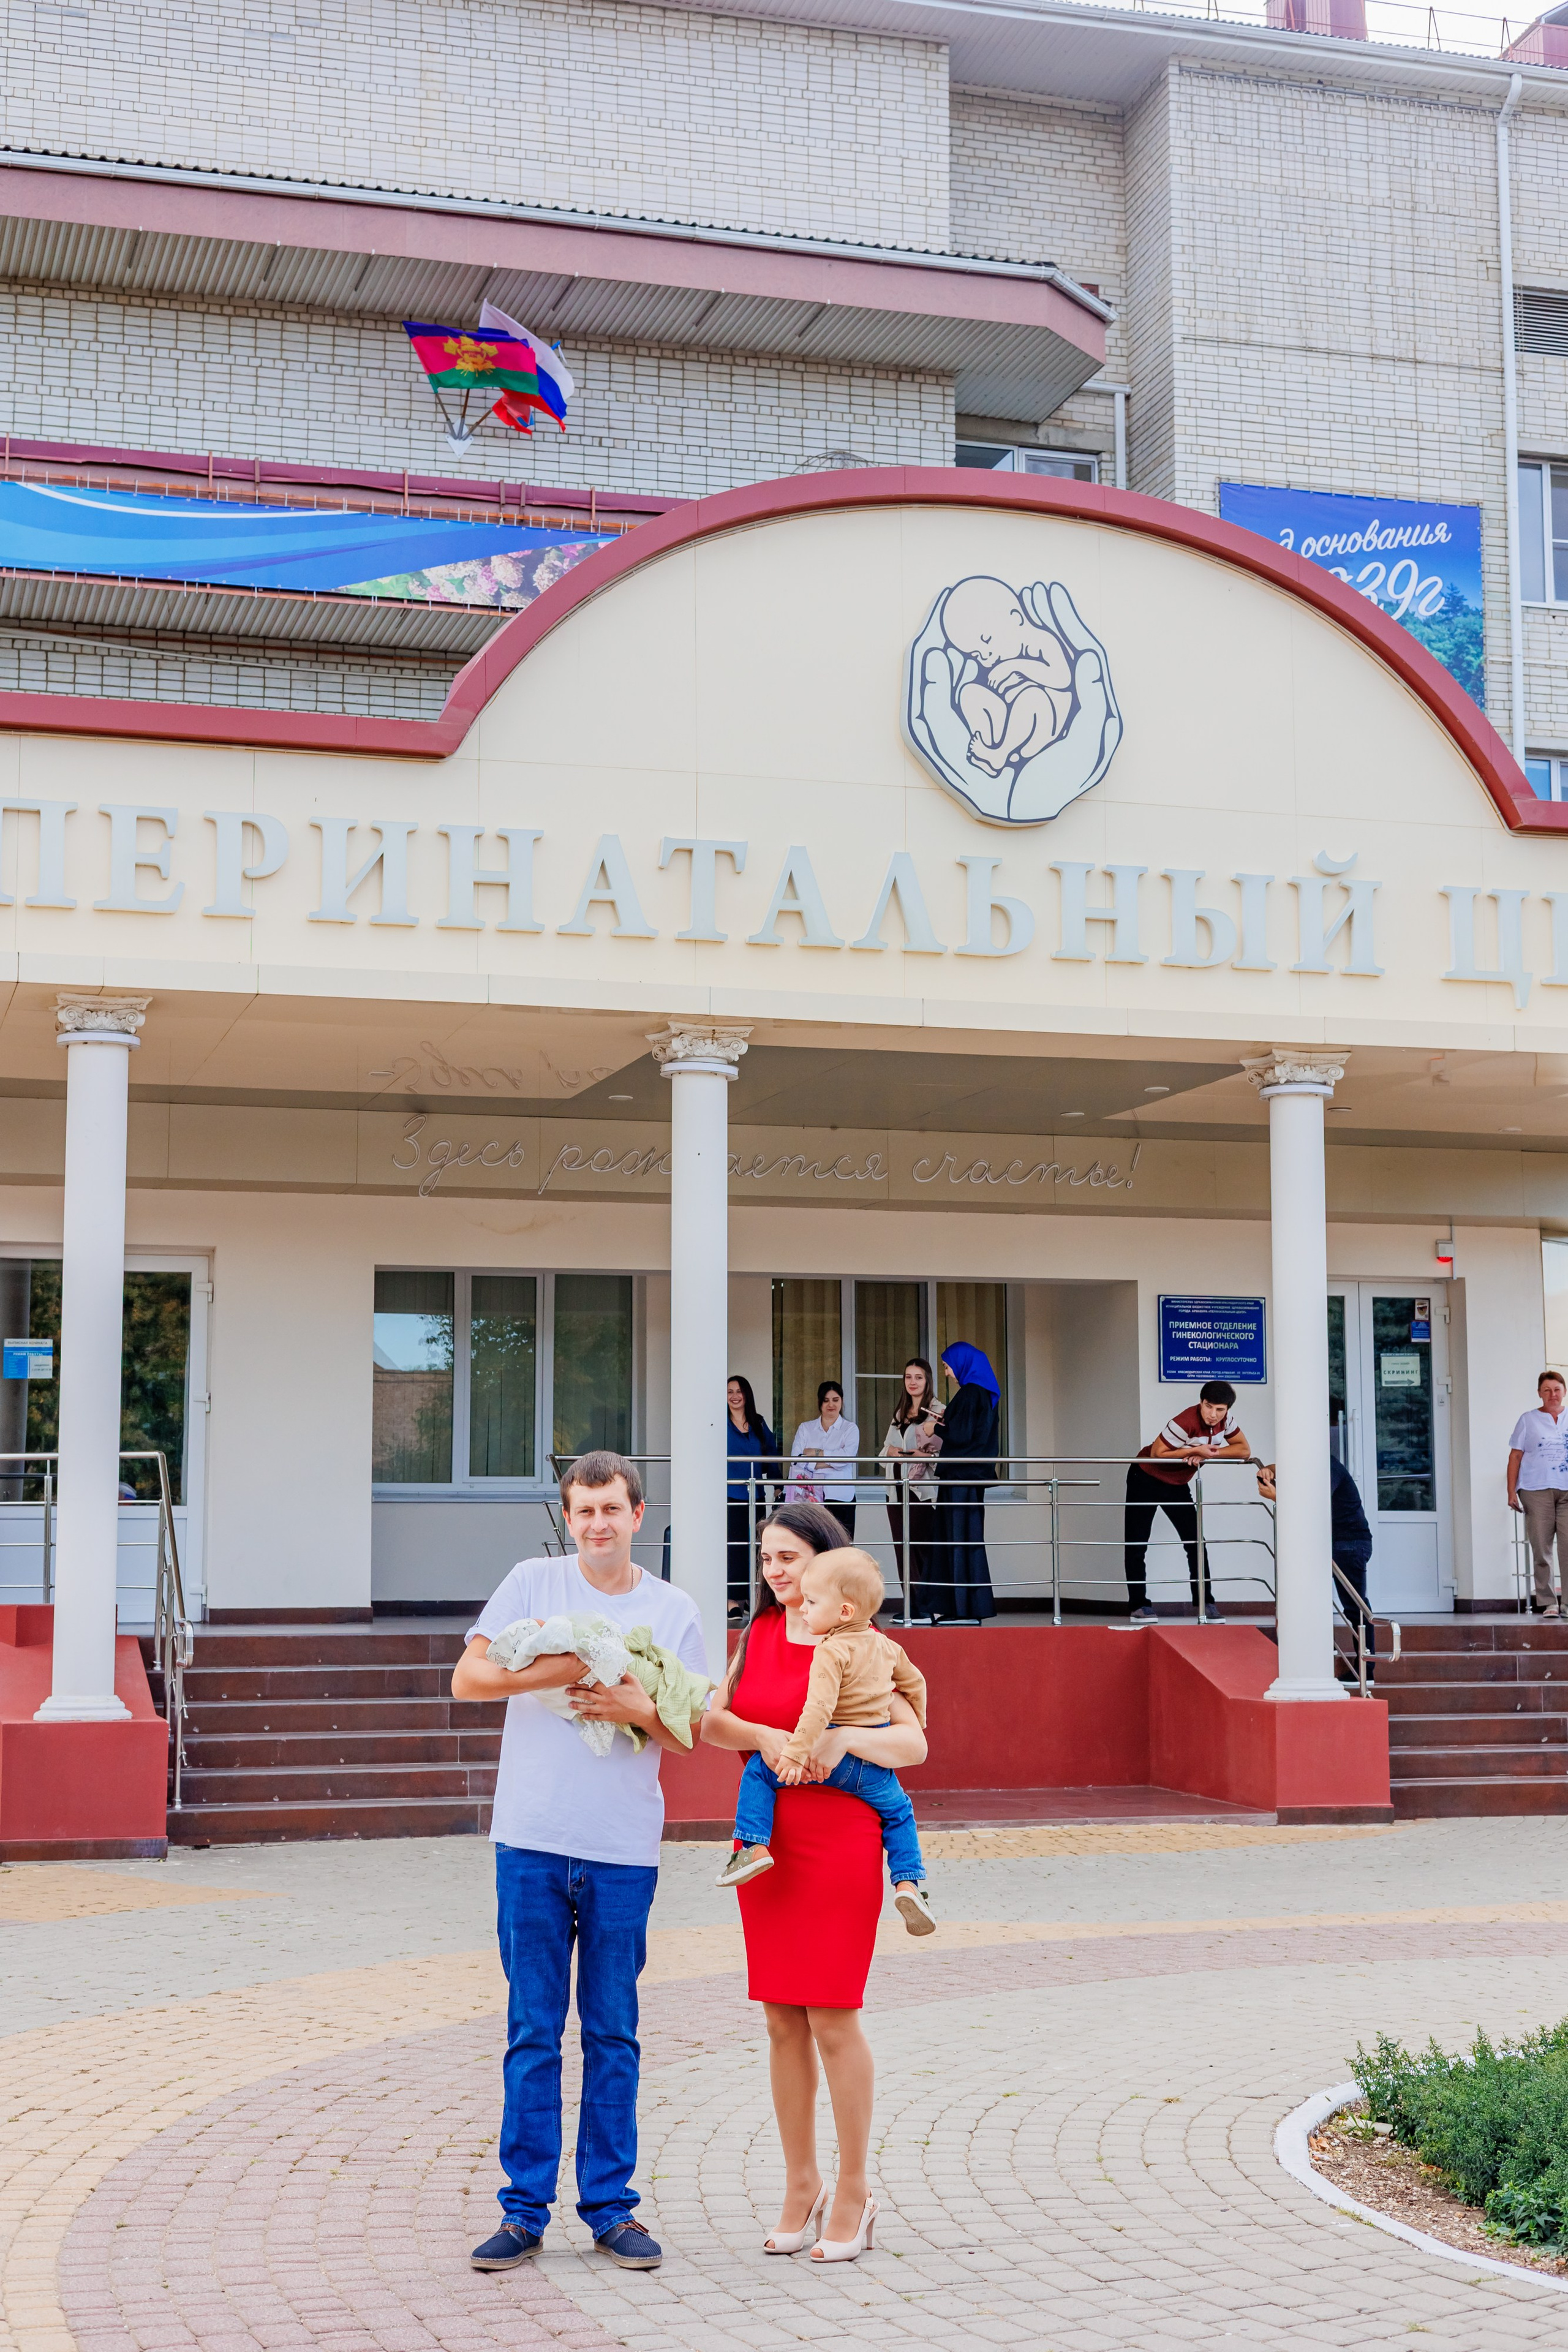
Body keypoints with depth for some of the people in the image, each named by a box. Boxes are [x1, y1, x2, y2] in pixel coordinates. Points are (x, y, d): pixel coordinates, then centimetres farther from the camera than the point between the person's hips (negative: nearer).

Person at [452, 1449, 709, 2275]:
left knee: (613, 2036, 7)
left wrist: (640, 1708, -13)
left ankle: (610, 2208, 17)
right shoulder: (533, 1583, 4)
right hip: (532, 1842, -1)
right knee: (532, 2034, 4)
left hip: (623, 1851, 1)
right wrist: (559, 1670, -16)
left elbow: (690, 1734, 7)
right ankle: (524, 2211, 13)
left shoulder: (674, 1610, 7)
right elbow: (467, 1678, -3)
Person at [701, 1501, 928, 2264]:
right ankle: (802, 2186, 21)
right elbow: (712, 1721, -1)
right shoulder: (759, 1635, 9)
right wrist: (766, 1737, -19)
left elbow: (914, 1744, -10)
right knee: (782, 2021, 9)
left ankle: (854, 2194, 11)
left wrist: (844, 1737, -26)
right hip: (767, 1839, 5)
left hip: (839, 1840, -5)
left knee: (834, 2019, -2)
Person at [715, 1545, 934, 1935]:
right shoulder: (887, 1647, 9)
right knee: (898, 1811, 29)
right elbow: (914, 1683, 24)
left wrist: (796, 1753, -27)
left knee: (759, 1771, 5)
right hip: (874, 1769, 6)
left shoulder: (832, 1651, -15)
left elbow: (820, 1708, -26)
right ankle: (909, 1882, 13)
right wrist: (913, 1727, 39)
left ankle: (754, 1847, -6)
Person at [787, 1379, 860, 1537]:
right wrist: (824, 1462, -11)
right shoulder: (805, 1428, 14)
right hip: (811, 1497, 1)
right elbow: (796, 1460, 1)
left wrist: (814, 1453, -4)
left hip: (840, 1496, -1)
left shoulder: (850, 1429, 10)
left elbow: (847, 1455, -9)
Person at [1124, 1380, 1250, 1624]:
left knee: (1195, 1542, -2)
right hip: (1146, 1479, -6)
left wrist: (1209, 1453, -22)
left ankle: (1204, 1602, 4)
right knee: (1136, 1544, -5)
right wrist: (1196, 1450, -28)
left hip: (1177, 1485, 6)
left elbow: (1244, 1450, -8)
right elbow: (1157, 1454, -28)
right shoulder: (1185, 1423, -33)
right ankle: (1139, 1605, 0)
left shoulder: (1226, 1419, -12)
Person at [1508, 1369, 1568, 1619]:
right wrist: (1511, 1492, -1)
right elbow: (1516, 1456, 7)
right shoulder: (1528, 1421, 10)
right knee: (1541, 1550, 0)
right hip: (1536, 1492, 0)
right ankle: (1547, 1603, 5)